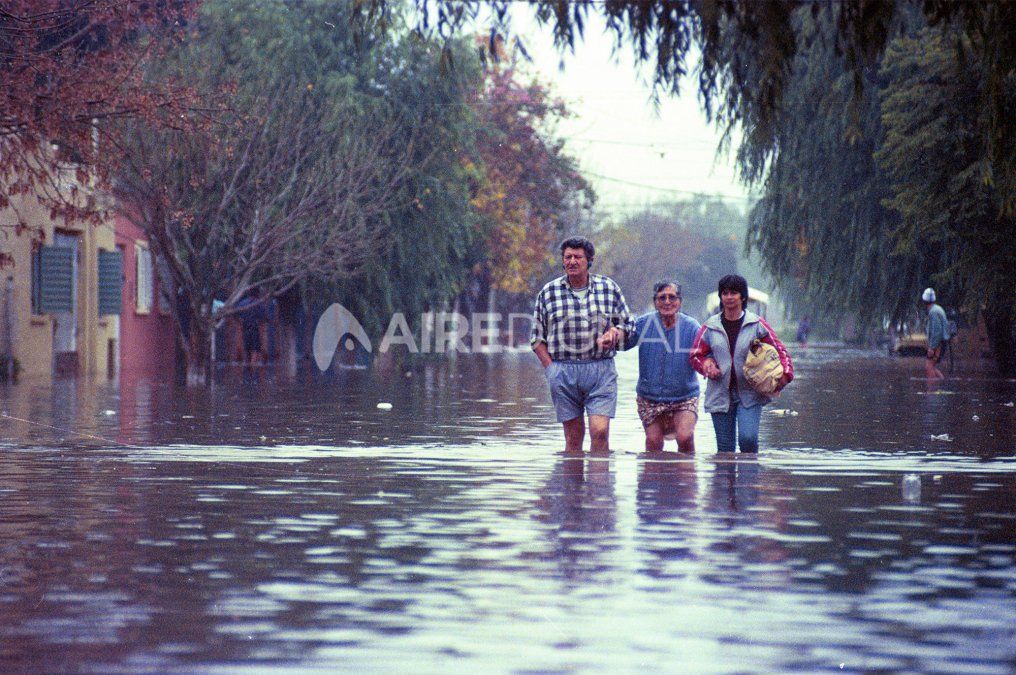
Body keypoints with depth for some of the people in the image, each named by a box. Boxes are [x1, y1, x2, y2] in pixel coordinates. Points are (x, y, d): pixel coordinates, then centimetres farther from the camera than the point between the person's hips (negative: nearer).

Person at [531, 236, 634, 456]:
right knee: (573, 438, 3)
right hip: (563, 370, 0)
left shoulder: (609, 288, 8)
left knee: (600, 432, -12)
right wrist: (551, 369, -2)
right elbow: (537, 338, 9)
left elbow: (626, 323, 16)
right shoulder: (549, 293, 6)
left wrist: (614, 333, -7)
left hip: (601, 369, 0)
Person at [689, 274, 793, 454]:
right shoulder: (710, 327, 5)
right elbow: (695, 355, 13)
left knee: (748, 438, -20)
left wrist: (785, 373, -12)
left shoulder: (757, 324, 1)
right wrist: (707, 366, -9)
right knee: (724, 448, 3)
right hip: (720, 396, 2)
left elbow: (779, 350, 5)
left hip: (749, 395, -2)